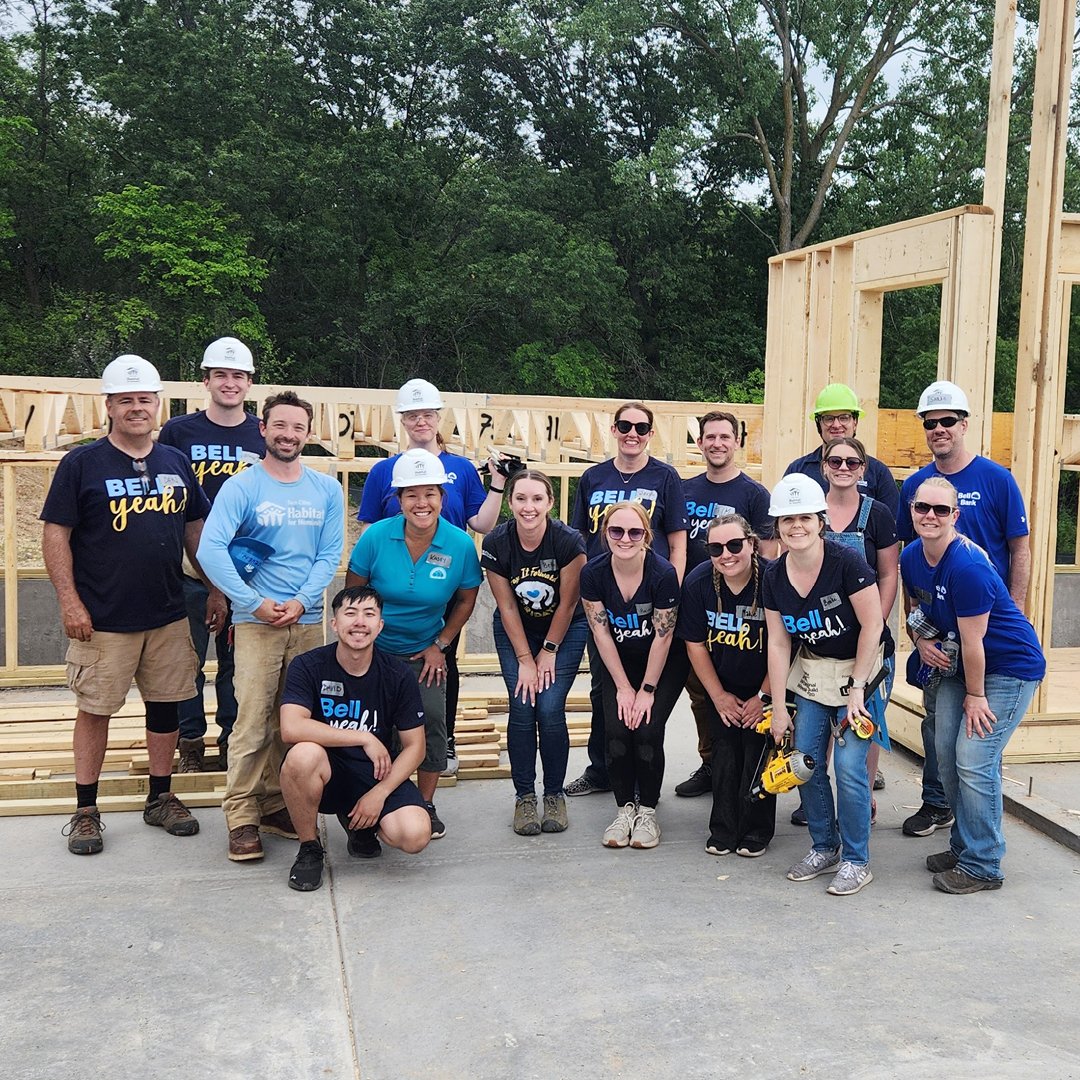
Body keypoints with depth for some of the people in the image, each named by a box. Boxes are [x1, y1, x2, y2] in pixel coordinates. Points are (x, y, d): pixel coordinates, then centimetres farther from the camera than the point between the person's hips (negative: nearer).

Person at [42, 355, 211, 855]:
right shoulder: (82, 463, -5)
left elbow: (195, 529, 15)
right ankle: (85, 811, 17)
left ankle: (161, 799, 25)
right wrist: (70, 601, -13)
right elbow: (55, 534, -7)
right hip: (103, 619, -4)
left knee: (165, 704, 11)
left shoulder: (176, 462, 7)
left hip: (168, 615, 4)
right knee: (95, 709, 5)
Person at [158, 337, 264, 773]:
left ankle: (232, 739, 22)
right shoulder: (178, 431, 0)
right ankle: (191, 742, 19)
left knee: (237, 660, 9)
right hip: (188, 570, -1)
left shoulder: (265, 437, 5)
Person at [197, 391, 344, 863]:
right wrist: (254, 603, -14)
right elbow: (210, 549, -12)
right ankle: (242, 816, 3)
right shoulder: (241, 487, -3)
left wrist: (301, 601, -9)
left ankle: (277, 806, 21)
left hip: (308, 620, 4)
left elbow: (331, 554, 5)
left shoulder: (327, 489, 8)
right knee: (253, 720, -6)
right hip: (256, 621, -4)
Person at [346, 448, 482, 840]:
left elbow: (466, 598, 2)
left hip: (425, 651, 1)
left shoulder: (460, 544, -14)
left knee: (432, 718, -10)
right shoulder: (375, 537, -16)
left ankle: (426, 805, 8)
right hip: (375, 649, 0)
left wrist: (440, 644, -1)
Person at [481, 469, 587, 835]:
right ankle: (524, 796, 7)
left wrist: (549, 651, -7)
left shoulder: (568, 541, -25)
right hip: (516, 631, 1)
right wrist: (525, 660, -11)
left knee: (550, 709, -11)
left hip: (564, 629, -1)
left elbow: (567, 604, -14)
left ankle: (554, 794, 8)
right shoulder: (495, 544, -20)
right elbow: (507, 607, -11)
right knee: (522, 709, -9)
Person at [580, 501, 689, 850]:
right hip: (618, 662, 3)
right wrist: (623, 687, -10)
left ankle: (648, 810, 4)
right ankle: (625, 807, 5)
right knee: (615, 728, -14)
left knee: (647, 729, -16)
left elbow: (663, 636, -18)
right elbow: (601, 632, -10)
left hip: (664, 664, -2)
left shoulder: (663, 573, -25)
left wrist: (647, 690, -14)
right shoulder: (593, 573, -16)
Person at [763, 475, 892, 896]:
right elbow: (778, 643, 0)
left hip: (862, 668, -5)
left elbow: (872, 625, -17)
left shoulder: (846, 562, -21)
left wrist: (856, 688, -16)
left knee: (849, 765, -10)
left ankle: (856, 861, 7)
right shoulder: (774, 577, -5)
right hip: (813, 671, 5)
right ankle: (824, 848, 22)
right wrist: (778, 706, 0)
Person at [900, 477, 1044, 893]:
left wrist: (975, 696, -14)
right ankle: (963, 846, 25)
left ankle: (982, 866, 1)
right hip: (957, 665, 8)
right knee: (946, 754, 8)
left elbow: (972, 641, -23)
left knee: (975, 761, -12)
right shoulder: (911, 557, -4)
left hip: (1010, 667, -8)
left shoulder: (967, 566, -29)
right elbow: (918, 607, 14)